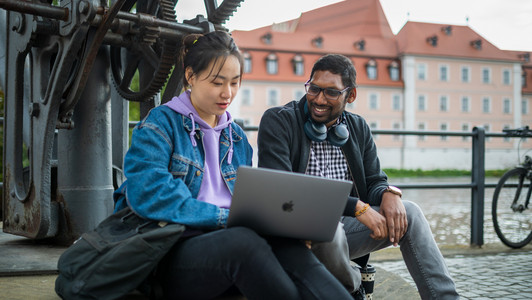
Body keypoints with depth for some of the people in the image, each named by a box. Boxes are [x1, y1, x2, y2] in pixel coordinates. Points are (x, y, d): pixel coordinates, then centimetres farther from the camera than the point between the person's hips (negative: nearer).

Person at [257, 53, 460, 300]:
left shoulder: (358, 129, 11)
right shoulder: (277, 121, -8)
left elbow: (374, 182, 13)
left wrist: (389, 193, -16)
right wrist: (356, 206, -24)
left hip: (343, 228, 5)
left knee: (408, 212, -14)